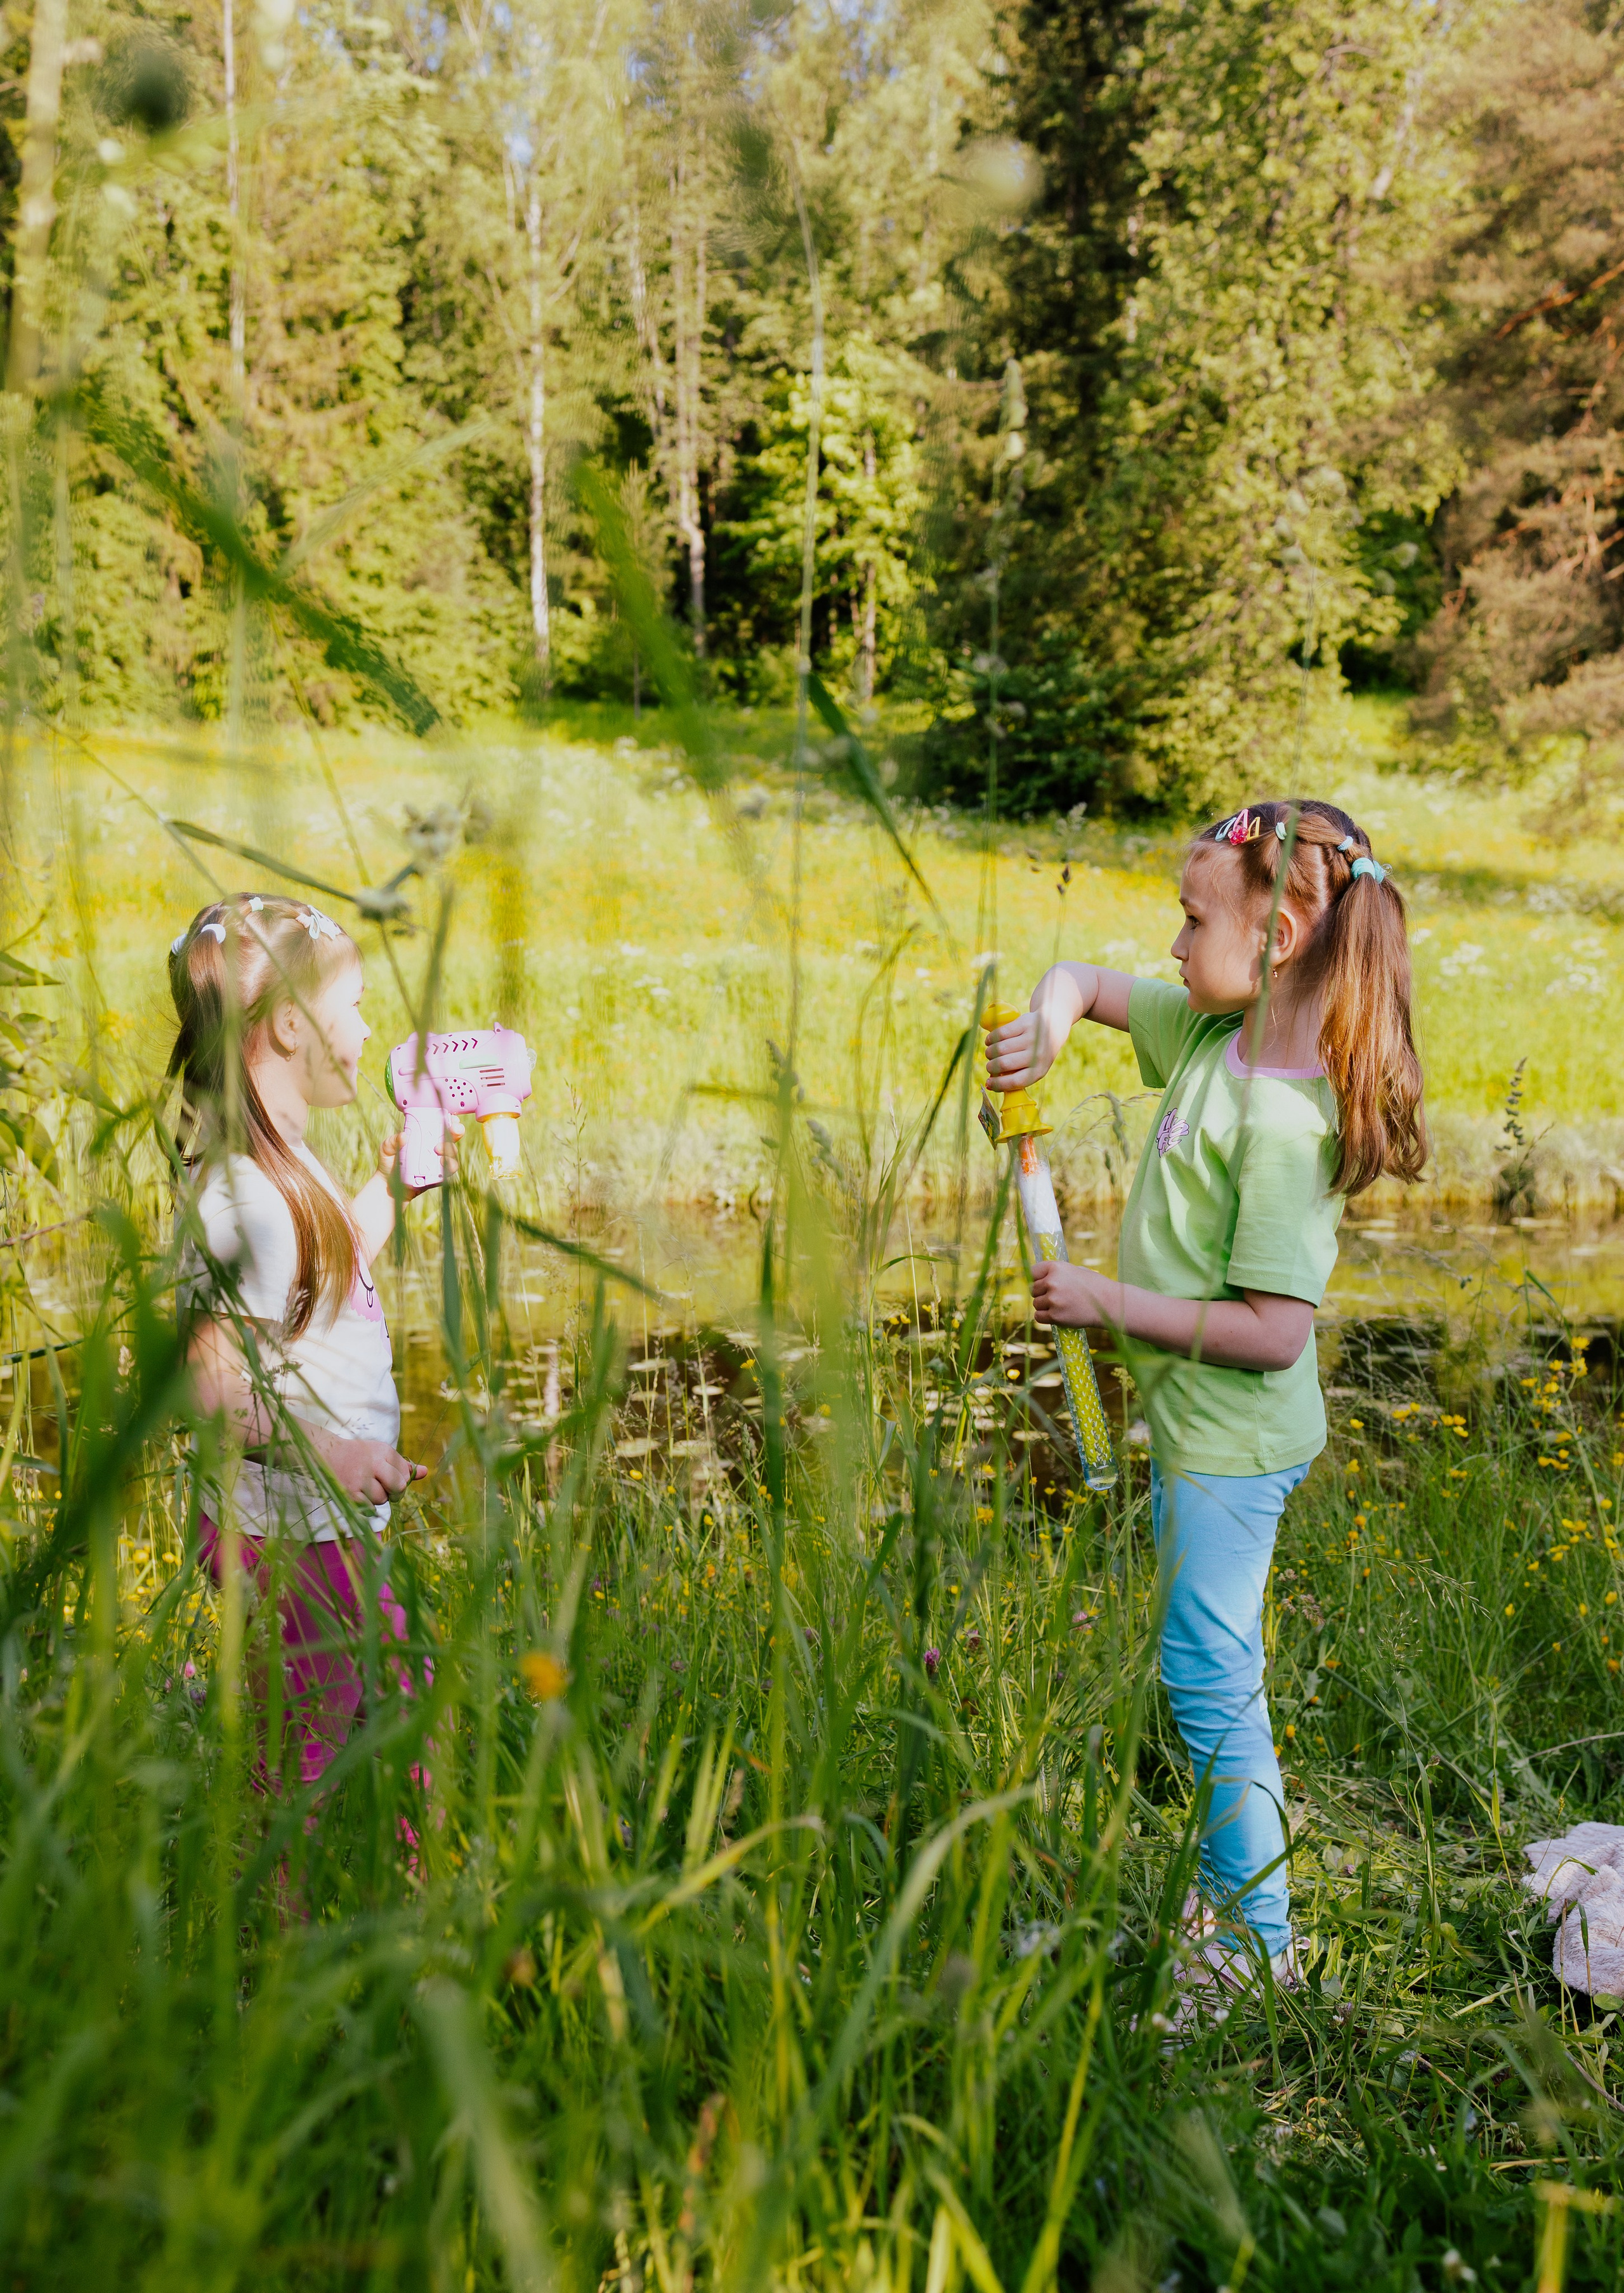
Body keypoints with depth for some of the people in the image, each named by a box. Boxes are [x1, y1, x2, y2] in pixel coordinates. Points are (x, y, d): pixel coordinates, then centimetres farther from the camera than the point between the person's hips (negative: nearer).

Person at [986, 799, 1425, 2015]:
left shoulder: (1282, 1119, -27)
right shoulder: (1214, 1034, 0)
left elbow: (1273, 1331, -29)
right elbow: (1092, 982, 15)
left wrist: (1110, 1303, -23)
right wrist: (1052, 1013, -8)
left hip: (1237, 1436, -10)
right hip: (1194, 1418, 10)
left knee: (1209, 1675, 0)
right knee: (1212, 1665, 20)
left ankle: (1260, 1946, 15)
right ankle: (1226, 1892, 37)